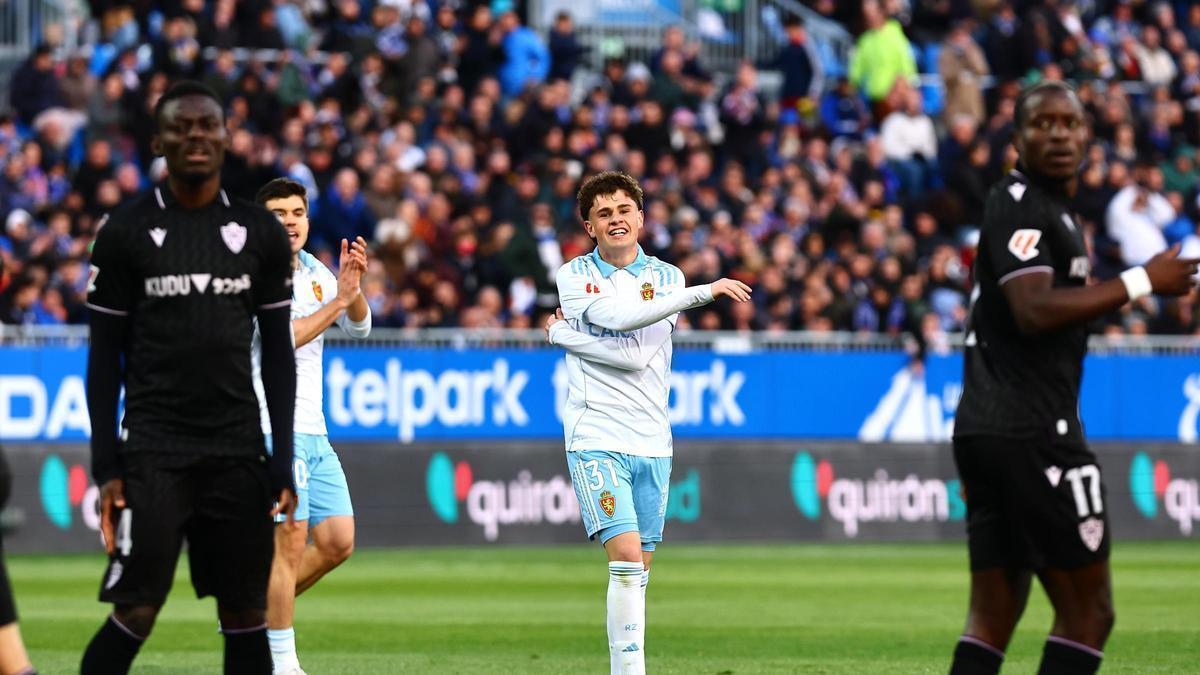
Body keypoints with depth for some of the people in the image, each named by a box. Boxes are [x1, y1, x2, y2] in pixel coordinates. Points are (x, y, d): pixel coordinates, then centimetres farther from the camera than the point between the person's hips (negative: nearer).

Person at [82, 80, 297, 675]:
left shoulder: (261, 232, 7)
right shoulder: (125, 232, -1)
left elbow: (278, 352, 10)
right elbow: (104, 355, 1)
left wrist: (284, 461, 3)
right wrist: (105, 465, -5)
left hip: (238, 449, 3)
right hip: (153, 448, -3)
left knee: (247, 614, 4)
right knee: (135, 613, -10)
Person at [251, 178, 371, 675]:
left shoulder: (316, 272, 12)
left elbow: (359, 326, 5)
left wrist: (353, 286, -13)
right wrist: (337, 300, -23)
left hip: (313, 431, 8)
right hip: (269, 428, -8)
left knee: (337, 543, 4)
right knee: (291, 540, -11)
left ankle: (253, 612, 21)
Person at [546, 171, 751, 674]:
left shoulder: (666, 277, 8)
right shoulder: (575, 275, 2)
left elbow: (637, 355, -7)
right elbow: (620, 316, -19)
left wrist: (563, 334, -8)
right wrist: (706, 291, -23)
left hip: (651, 441, 4)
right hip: (596, 438, -4)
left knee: (640, 566, 7)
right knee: (626, 555, -17)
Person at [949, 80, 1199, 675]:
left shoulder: (1052, 209, 22)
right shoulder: (1020, 206, -10)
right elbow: (1035, 312, -23)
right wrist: (1142, 282, -20)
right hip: (1031, 431, -10)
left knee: (993, 616, 7)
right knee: (1088, 610, -5)